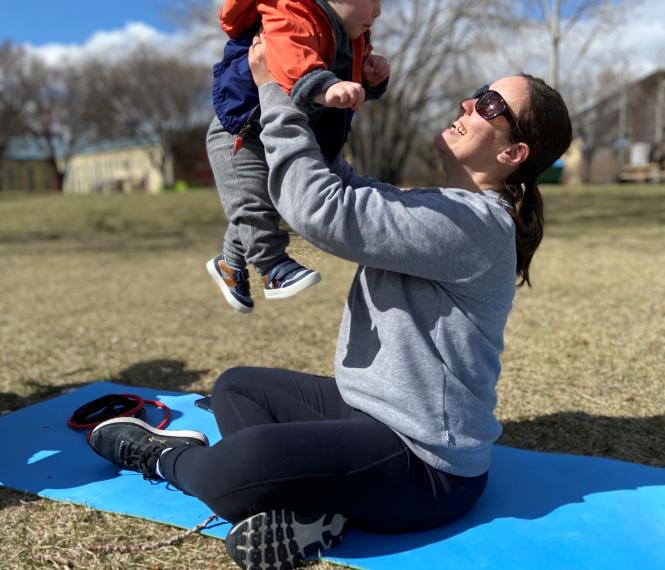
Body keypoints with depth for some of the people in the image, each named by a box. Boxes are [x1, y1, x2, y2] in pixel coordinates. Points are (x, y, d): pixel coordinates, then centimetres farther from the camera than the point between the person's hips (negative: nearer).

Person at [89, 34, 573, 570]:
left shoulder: (475, 224, -23)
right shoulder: (441, 206, 9)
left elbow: (321, 208, -29)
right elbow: (349, 191, 15)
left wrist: (272, 89, -17)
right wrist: (292, 91, 5)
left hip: (427, 461, -10)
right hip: (373, 408, 10)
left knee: (233, 471, -28)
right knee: (236, 387, 16)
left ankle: (163, 456, 6)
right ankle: (313, 502, -7)